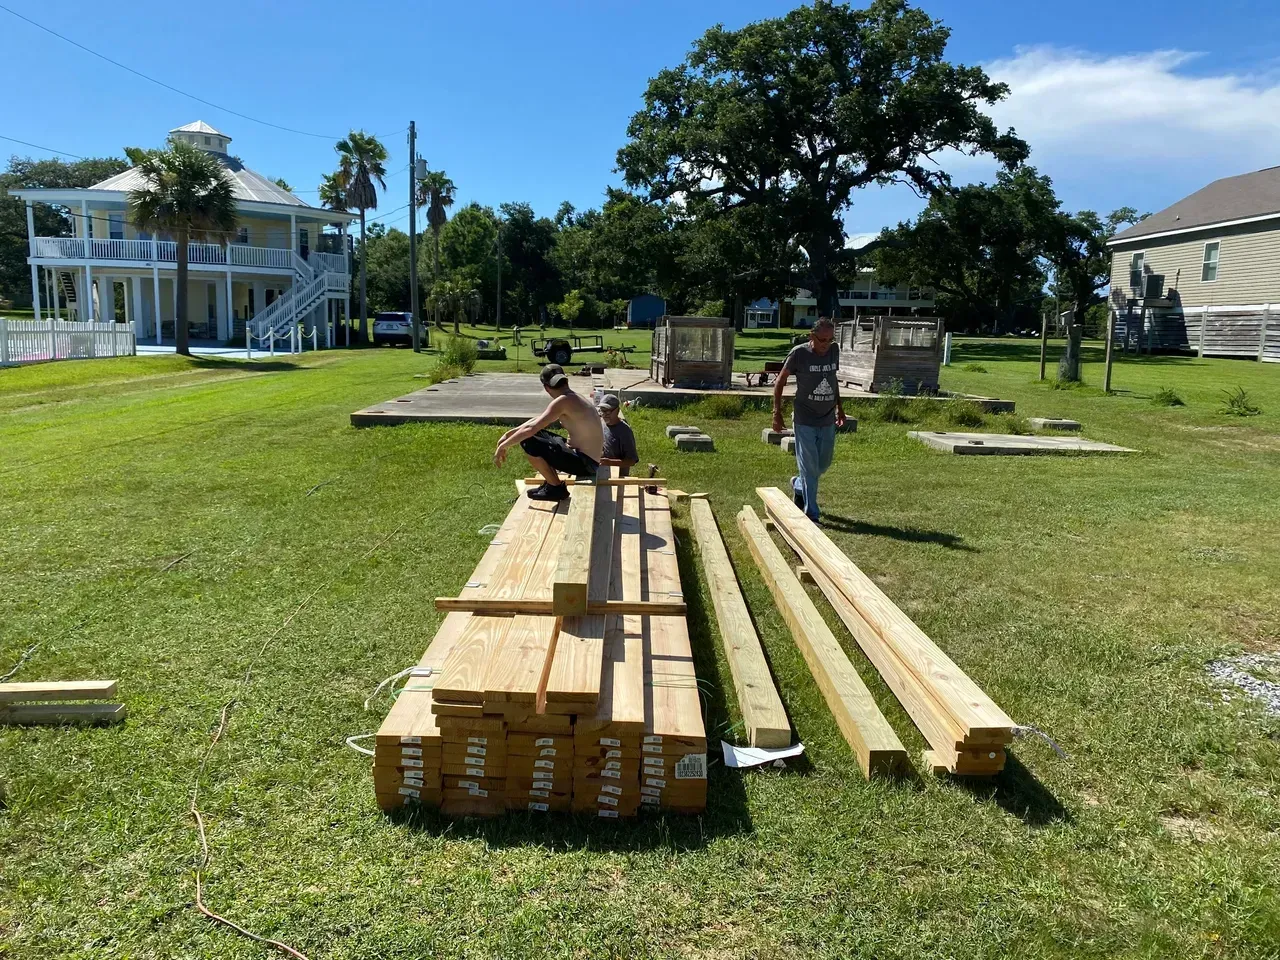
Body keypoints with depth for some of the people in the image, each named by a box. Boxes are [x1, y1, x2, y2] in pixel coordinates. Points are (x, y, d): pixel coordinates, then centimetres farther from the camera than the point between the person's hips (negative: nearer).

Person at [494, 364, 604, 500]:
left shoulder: (563, 401, -19)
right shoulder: (575, 399, 10)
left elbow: (531, 428, -23)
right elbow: (538, 420, 17)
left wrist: (503, 446, -12)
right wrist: (509, 433, 15)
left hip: (584, 464, -9)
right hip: (587, 460, 9)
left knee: (528, 442, -17)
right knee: (538, 435, 20)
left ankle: (557, 488, -2)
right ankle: (552, 481, 22)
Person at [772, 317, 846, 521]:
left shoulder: (834, 350, 2)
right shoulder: (799, 353, -12)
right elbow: (780, 381, -5)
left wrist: (839, 407, 20)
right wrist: (777, 412, -8)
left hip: (828, 420, 5)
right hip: (805, 420, -5)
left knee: (824, 464, 15)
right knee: (809, 467, -2)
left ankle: (798, 485, 42)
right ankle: (811, 514, 7)